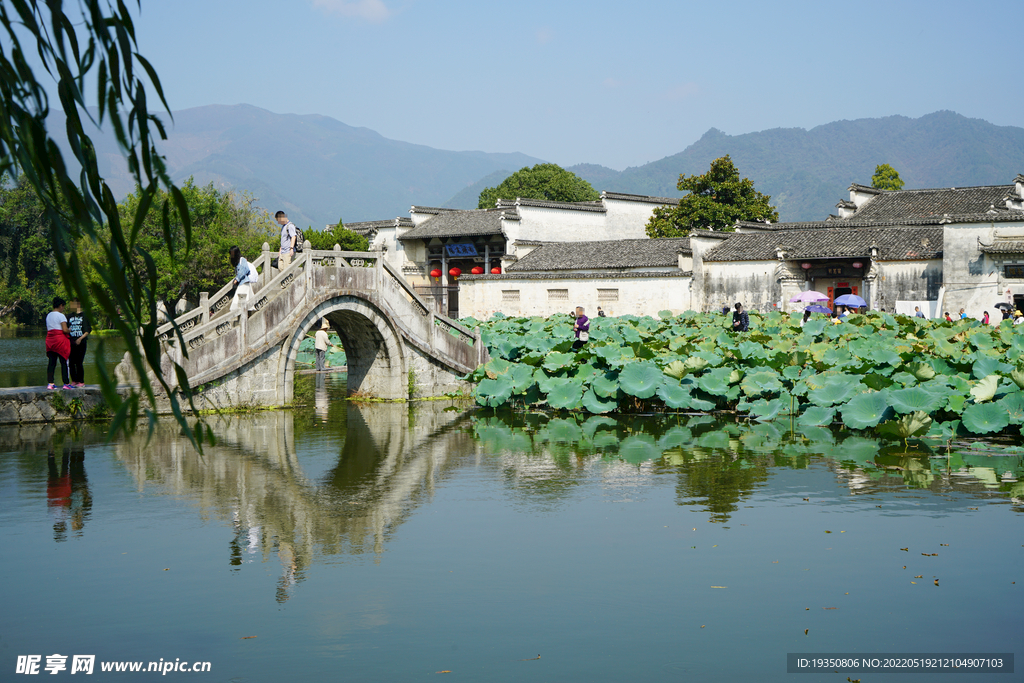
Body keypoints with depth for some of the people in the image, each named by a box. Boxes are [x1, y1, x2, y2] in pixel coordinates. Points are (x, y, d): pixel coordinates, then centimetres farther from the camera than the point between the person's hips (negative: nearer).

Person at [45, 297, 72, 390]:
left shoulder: (48, 315, 16)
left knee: (51, 362, 5)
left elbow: (48, 329, 14)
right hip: (60, 339, -7)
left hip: (50, 339, 7)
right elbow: (65, 329, -16)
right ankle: (66, 383, -3)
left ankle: (50, 383, -1)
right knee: (64, 362, -3)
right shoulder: (61, 315, -8)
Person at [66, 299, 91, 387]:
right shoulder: (70, 316, 15)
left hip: (81, 343, -5)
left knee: (79, 362, -7)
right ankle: (74, 381, 12)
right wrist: (68, 330, -4)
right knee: (71, 362, 1)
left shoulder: (84, 316, 1)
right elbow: (66, 329, 19)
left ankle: (81, 381, 1)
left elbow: (88, 330, -3)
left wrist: (80, 338, -14)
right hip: (71, 342, 5)